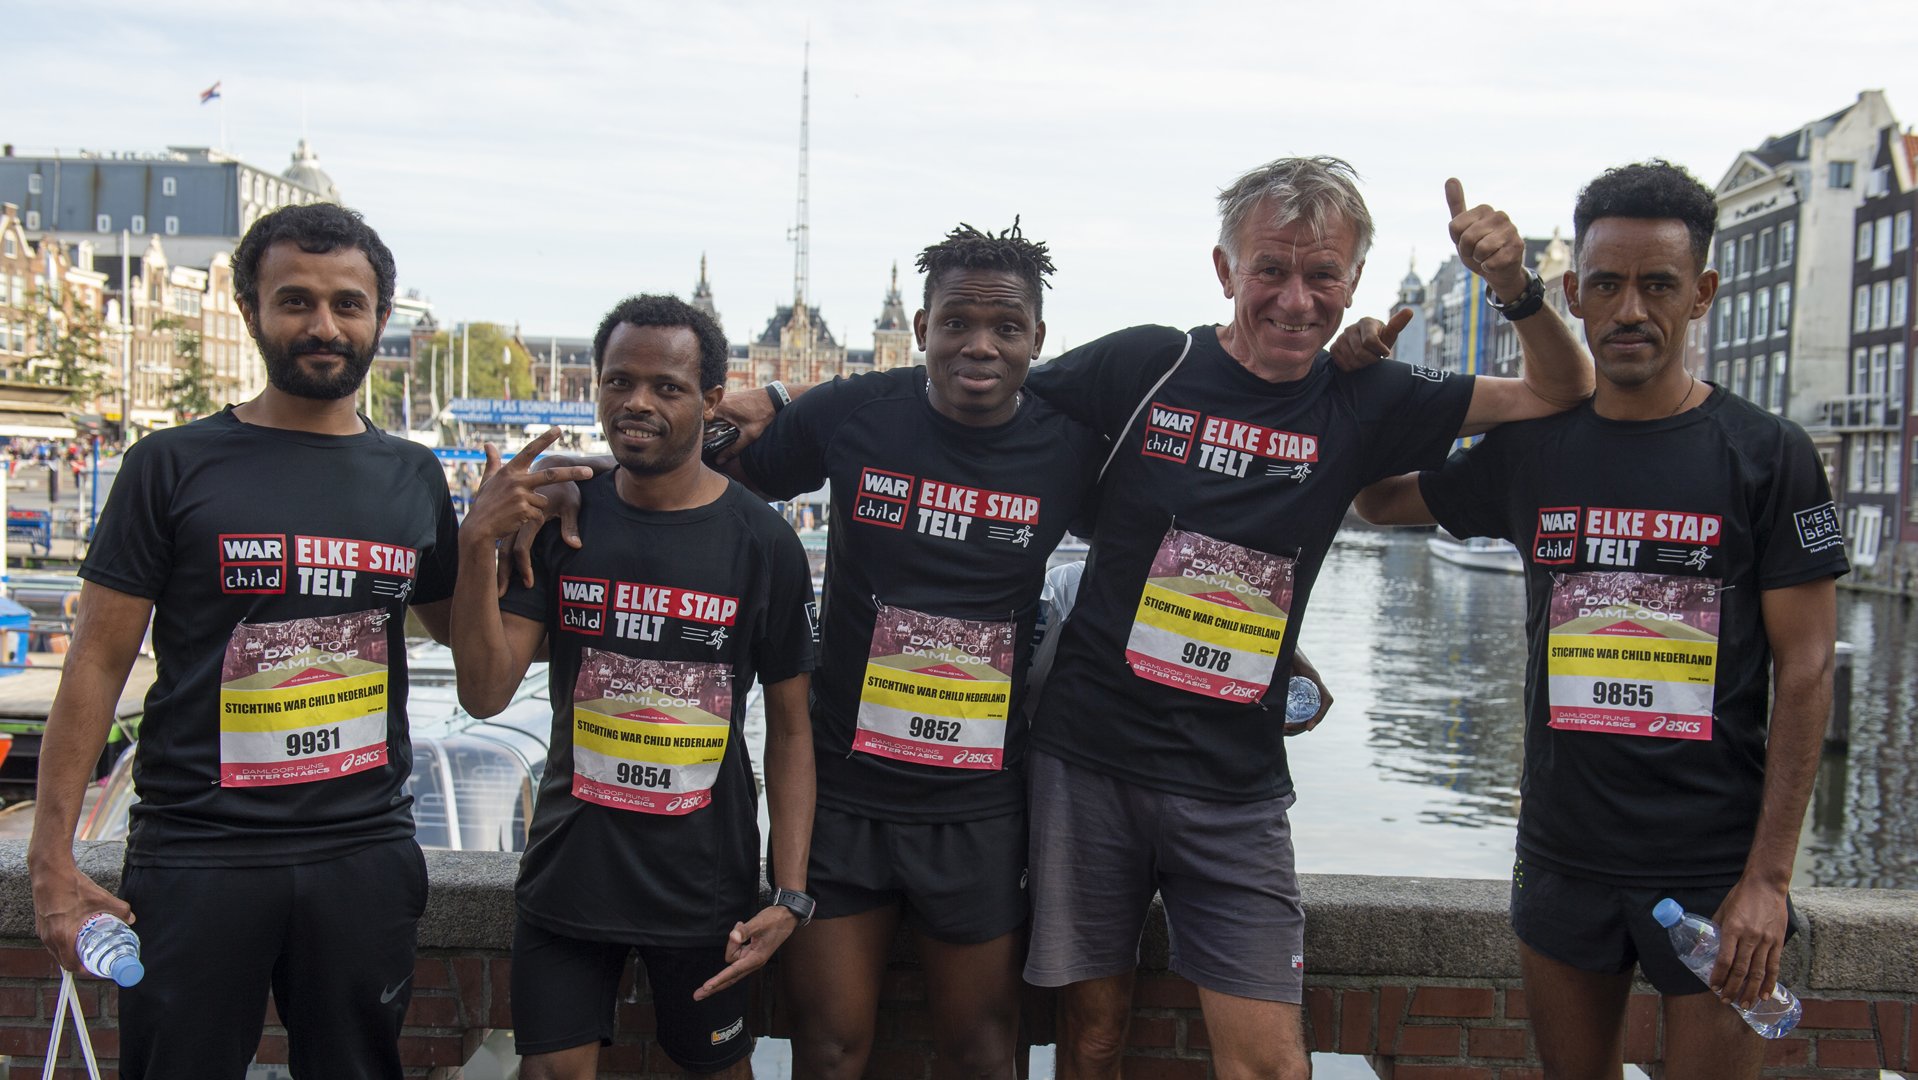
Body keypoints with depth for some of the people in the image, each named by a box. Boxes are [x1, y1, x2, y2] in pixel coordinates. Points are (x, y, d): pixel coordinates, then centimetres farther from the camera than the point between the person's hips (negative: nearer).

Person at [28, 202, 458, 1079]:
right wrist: (51, 857, -6)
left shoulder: (413, 478, 8)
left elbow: (463, 634, 19)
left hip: (366, 851, 3)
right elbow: (98, 661, -1)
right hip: (196, 853, -2)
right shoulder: (174, 465, -1)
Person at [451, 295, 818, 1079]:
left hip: (705, 887, -1)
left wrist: (791, 896, -9)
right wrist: (477, 544, -22)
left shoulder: (763, 543, -7)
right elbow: (485, 693, -8)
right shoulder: (559, 515, -1)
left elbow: (790, 729, -2)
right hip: (569, 869, 1)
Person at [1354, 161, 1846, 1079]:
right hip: (1562, 856, 3)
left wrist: (1768, 876, -12)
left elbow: (1805, 672, -7)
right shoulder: (1531, 449, 4)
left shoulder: (1767, 455, -5)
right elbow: (1381, 502, 20)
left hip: (1713, 866, -3)